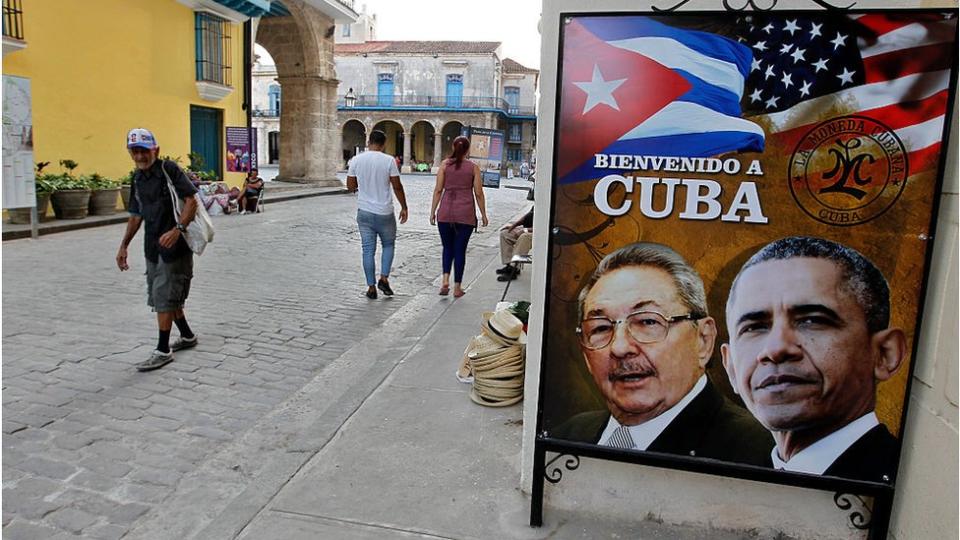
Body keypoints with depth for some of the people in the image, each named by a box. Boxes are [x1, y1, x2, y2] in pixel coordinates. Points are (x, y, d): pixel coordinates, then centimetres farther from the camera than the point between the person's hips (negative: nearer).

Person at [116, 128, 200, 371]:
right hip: (153, 246, 8)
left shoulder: (169, 169, -11)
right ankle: (187, 336, 32)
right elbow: (136, 215, 21)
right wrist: (123, 246, 18)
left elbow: (191, 200, -18)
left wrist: (177, 229, -29)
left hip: (175, 245, -8)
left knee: (164, 296, -7)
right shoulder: (137, 179, 13)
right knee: (166, 296, 15)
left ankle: (163, 351, 2)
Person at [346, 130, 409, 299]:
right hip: (384, 213, -2)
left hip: (364, 212, 2)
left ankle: (371, 288, 9)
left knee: (368, 250, 7)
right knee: (388, 245, 18)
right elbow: (397, 186, -6)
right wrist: (404, 207, 4)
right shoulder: (388, 160, -8)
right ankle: (384, 278, 6)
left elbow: (350, 186, 5)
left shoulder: (356, 160, -1)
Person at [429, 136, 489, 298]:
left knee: (447, 247, 16)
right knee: (460, 249, 7)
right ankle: (457, 287, 11)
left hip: (446, 212, 1)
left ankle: (445, 280, -2)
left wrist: (433, 211, 6)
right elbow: (478, 194, 0)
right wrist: (483, 214, 9)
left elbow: (438, 190, -1)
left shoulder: (445, 164, 2)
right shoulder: (473, 167, 1)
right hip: (466, 214, -1)